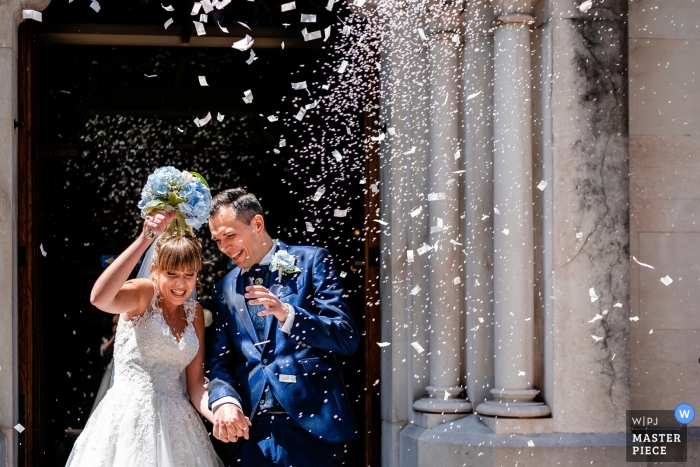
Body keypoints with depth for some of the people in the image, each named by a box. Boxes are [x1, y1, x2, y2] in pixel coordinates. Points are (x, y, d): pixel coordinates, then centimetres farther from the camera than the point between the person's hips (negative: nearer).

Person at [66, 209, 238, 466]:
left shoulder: (194, 312, 10)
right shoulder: (144, 293, -7)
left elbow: (195, 383, 7)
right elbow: (99, 298, -30)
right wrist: (145, 239, -32)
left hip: (177, 425, 6)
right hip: (130, 420, -5)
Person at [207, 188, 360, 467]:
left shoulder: (310, 261, 1)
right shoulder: (224, 290, 14)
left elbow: (347, 338, -6)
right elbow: (220, 360, 7)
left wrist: (287, 314, -21)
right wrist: (224, 400, -14)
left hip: (309, 426, -4)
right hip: (248, 430, 4)